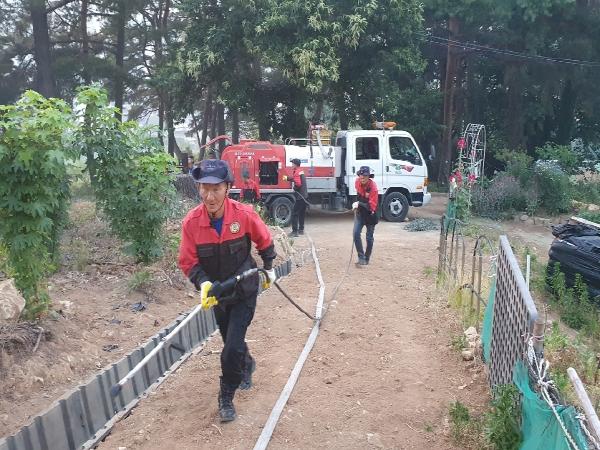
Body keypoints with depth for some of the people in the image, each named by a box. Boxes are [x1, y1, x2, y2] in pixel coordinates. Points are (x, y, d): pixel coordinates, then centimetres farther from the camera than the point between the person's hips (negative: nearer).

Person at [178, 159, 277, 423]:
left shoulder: (244, 214, -22)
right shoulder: (191, 222, -20)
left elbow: (264, 241, -2)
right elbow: (188, 261, -11)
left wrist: (268, 268, 10)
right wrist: (203, 283, -29)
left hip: (245, 291, -3)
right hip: (217, 292, 3)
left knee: (232, 347, -9)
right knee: (231, 341, 21)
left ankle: (226, 397, 15)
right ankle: (247, 365, 54)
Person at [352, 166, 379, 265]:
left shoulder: (373, 188, -28)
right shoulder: (357, 182, -10)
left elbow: (371, 207, -29)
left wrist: (359, 204, -36)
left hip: (370, 214, -4)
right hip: (360, 212, 4)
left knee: (369, 237, 6)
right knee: (356, 233, -11)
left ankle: (367, 258, 24)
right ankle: (361, 257, -5)